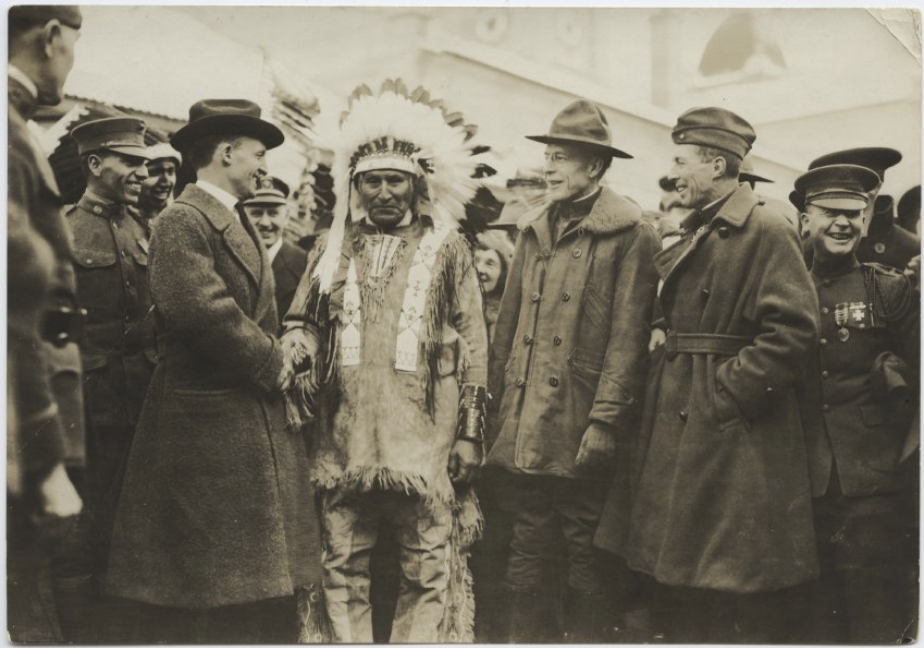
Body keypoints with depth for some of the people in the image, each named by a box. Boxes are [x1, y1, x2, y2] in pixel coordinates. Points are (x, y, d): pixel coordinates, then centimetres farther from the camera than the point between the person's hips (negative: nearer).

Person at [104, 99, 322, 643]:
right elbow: (208, 314, -24)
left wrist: (282, 351, 2)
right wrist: (272, 362, -12)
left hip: (259, 424, 10)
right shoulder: (182, 222, -13)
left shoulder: (239, 223, 18)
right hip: (206, 429, -9)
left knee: (266, 596, 14)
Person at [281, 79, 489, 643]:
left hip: (423, 440, -2)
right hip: (343, 441, 2)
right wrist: (297, 348, -7)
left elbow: (473, 343, 4)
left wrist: (470, 431, 0)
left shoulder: (447, 248, 6)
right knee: (344, 570, 9)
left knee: (429, 572, 3)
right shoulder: (333, 247, 13)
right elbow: (302, 320, 17)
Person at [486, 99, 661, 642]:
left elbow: (628, 337, -11)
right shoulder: (534, 230, 14)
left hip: (579, 430, -6)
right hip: (522, 428, 6)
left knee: (585, 551, 7)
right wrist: (496, 403, 10)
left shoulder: (631, 235, -6)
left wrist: (605, 419, -15)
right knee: (525, 547, 13)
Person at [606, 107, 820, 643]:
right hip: (681, 435, 9)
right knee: (675, 586, 15)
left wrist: (730, 391, -18)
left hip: (735, 437, -9)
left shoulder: (767, 232, -10)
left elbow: (794, 329, -19)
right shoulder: (694, 238, 17)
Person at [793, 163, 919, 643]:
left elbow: (919, 375, 1)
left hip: (873, 483, -3)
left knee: (876, 621, 2)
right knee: (817, 616, 14)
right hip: (804, 482, 3)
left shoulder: (892, 289, 1)